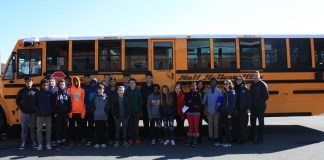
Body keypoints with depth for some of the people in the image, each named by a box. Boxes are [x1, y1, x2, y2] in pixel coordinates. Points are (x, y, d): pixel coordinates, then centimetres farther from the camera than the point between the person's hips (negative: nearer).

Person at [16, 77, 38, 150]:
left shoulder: (36, 91, 0)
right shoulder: (22, 91, 3)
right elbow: (18, 101, 9)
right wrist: (21, 108, 1)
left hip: (33, 113, -1)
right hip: (24, 113, 1)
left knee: (33, 128, 8)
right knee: (24, 128, 7)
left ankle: (34, 142, 16)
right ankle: (23, 143, 15)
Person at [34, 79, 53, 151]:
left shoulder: (50, 93, 4)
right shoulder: (38, 93, 1)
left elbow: (52, 103, 5)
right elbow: (34, 103, 1)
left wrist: (51, 110, -6)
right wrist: (37, 110, -9)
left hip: (48, 115, 1)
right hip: (40, 115, -1)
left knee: (48, 129, 6)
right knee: (39, 129, 4)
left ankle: (48, 144, 13)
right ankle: (40, 144, 13)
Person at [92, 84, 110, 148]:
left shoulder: (106, 97, 1)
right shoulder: (95, 97, 6)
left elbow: (108, 106, 1)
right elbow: (93, 106, 10)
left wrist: (106, 112, -5)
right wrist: (95, 111, 0)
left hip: (104, 116, -1)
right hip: (96, 116, 1)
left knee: (103, 130, 4)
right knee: (97, 130, 5)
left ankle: (103, 142, 12)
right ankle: (97, 142, 12)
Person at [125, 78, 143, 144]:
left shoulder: (138, 91, 2)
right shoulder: (127, 91, 2)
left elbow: (141, 101, 3)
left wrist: (139, 108, -5)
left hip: (136, 111, 0)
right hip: (129, 111, 0)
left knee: (136, 125, 3)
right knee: (130, 125, 3)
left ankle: (136, 138, 11)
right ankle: (131, 138, 11)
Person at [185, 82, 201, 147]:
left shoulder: (198, 94, -2)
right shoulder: (188, 95, 10)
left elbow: (199, 103, -11)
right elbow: (186, 103, 5)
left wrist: (191, 102, -10)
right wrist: (194, 105, -8)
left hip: (196, 112, -3)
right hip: (189, 112, 4)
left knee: (196, 126, 1)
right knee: (190, 126, 10)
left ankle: (195, 141, 8)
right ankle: (189, 140, 16)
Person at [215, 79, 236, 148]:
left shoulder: (232, 93, -9)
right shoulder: (224, 92, 12)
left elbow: (232, 104, -14)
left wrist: (230, 113, -17)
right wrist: (220, 110, 6)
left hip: (228, 113, -7)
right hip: (222, 112, 7)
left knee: (227, 127, 1)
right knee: (220, 126, 8)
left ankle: (228, 142, 13)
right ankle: (220, 141, 19)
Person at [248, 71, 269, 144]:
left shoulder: (263, 84, -9)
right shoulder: (252, 84, 10)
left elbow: (266, 96, -13)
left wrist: (259, 102, -15)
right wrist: (251, 103, 4)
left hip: (260, 107, -7)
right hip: (253, 106, 7)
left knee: (261, 122, 0)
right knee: (252, 121, 14)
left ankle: (260, 139, 6)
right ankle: (252, 137, 26)